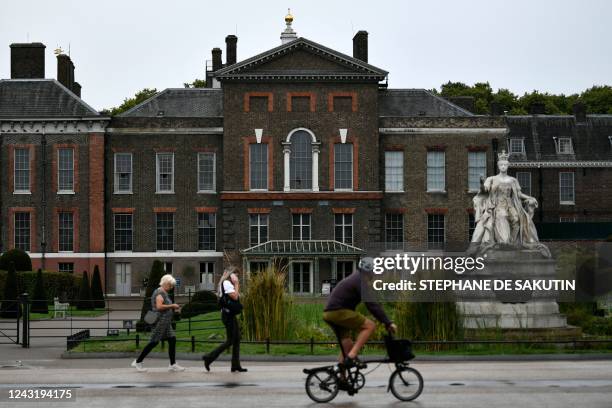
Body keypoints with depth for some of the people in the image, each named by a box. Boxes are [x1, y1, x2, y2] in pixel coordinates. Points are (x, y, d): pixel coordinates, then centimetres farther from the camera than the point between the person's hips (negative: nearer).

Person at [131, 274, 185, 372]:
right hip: (160, 321, -10)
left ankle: (173, 365, 5)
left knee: (172, 340, 4)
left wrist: (173, 308, 15)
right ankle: (137, 362, 2)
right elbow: (159, 307, -25)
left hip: (165, 322, 10)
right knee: (154, 342, -6)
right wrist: (171, 306, -17)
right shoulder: (160, 293, -14)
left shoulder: (164, 293, 19)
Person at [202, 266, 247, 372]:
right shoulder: (226, 283, -12)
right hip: (228, 314, -10)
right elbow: (235, 296, -21)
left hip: (231, 314, 10)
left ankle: (236, 365, 10)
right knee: (230, 340, -9)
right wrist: (236, 284, -13)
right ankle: (209, 357, -4)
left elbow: (237, 297, 18)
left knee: (237, 339, 8)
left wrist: (236, 285, 11)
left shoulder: (229, 283, 19)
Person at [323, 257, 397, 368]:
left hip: (329, 313, 10)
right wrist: (388, 323, -16)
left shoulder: (355, 279, 22)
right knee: (370, 326, -12)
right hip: (338, 312, -10)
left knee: (347, 345, 16)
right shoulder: (360, 281, -10)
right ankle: (351, 357, -18)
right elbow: (372, 305, -16)